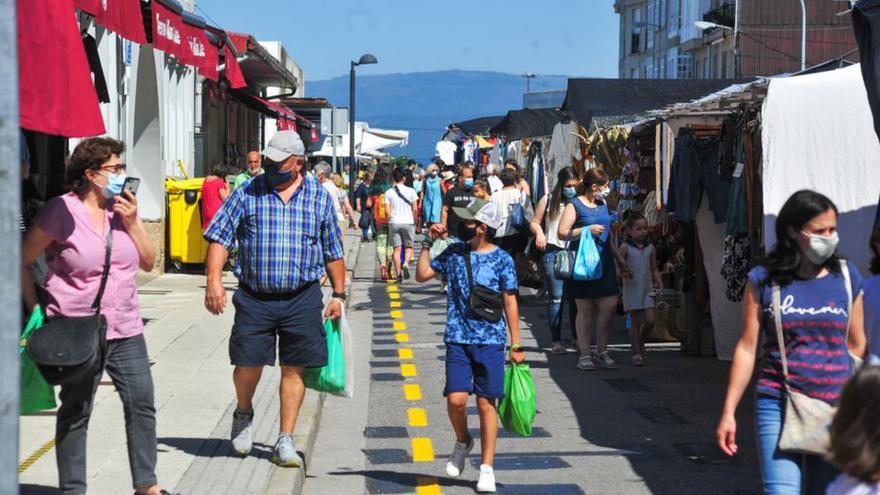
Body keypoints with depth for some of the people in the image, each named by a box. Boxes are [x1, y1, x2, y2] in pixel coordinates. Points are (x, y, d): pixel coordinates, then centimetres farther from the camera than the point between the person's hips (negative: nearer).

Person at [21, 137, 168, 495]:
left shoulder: (123, 208, 9)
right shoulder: (61, 211, -9)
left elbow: (148, 262, 8)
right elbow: (22, 262, -5)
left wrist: (132, 222, -4)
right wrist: (36, 310, -6)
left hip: (126, 331, 5)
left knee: (142, 405, 5)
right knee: (75, 414, 5)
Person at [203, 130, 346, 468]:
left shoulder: (320, 197, 7)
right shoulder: (248, 193, 2)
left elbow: (333, 251, 13)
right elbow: (219, 238, 0)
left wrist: (339, 294, 10)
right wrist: (214, 281, -12)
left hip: (302, 299, 1)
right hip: (254, 297, -1)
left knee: (294, 368, 2)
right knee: (248, 363, -3)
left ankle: (285, 440, 13)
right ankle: (244, 413, 29)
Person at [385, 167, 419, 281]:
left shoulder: (389, 192, 1)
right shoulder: (410, 191, -2)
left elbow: (387, 210, -2)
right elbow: (415, 209, -2)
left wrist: (389, 220, 11)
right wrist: (415, 221, 10)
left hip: (394, 222, 1)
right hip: (408, 222, -1)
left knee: (397, 248, 4)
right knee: (409, 247, 10)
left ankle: (398, 274, 3)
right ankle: (406, 263, -19)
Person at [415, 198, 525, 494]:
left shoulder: (501, 260, -2)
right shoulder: (453, 253, 5)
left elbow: (510, 302, 2)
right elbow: (422, 275, 10)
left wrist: (516, 344, 1)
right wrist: (429, 243, 2)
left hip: (490, 341, -2)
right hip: (458, 339, 2)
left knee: (486, 403, 1)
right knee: (456, 399, -9)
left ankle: (486, 469, 10)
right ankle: (463, 442, 23)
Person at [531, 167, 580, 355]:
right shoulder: (549, 200, 5)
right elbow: (534, 222, 11)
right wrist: (539, 232, -10)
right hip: (553, 252, -1)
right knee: (556, 297, 0)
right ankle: (556, 340, 4)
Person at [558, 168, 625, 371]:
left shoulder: (603, 204, 16)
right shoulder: (575, 205, -5)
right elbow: (562, 233, -12)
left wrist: (619, 259, 24)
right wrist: (588, 230, -19)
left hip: (605, 262, 6)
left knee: (609, 306, -1)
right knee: (585, 309, 0)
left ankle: (601, 351, 12)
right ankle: (585, 354, 7)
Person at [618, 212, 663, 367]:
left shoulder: (650, 248, 8)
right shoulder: (625, 248, -4)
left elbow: (654, 269, 14)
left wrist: (660, 284, 4)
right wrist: (624, 271, -31)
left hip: (647, 290, 4)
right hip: (632, 290, -3)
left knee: (650, 320, -4)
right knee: (635, 322, 0)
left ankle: (640, 341, 23)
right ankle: (637, 353, 8)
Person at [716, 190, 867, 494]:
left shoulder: (847, 277, 6)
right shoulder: (764, 280, 0)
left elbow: (857, 345, 11)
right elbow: (747, 347, 3)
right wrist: (728, 412, 1)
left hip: (835, 409, 2)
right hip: (779, 407, -2)